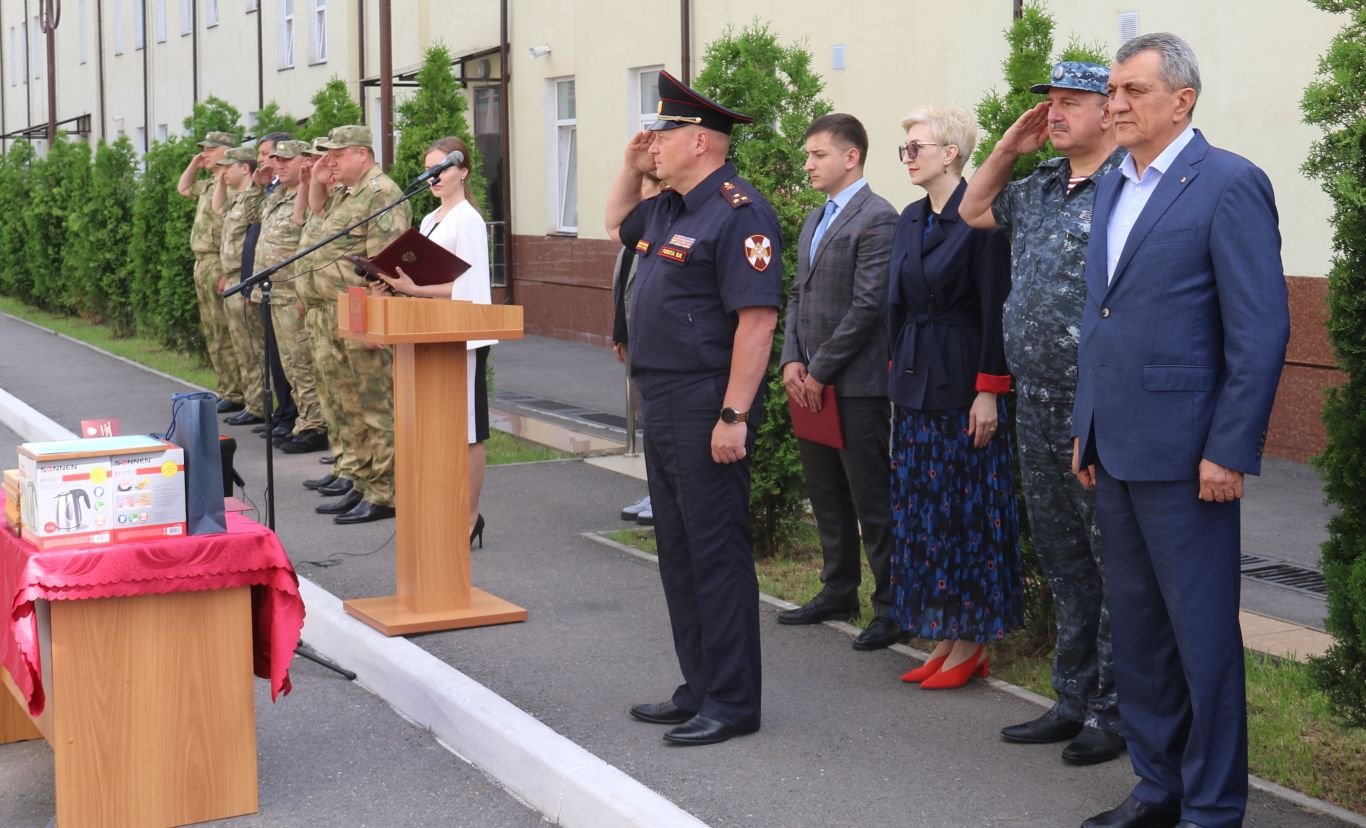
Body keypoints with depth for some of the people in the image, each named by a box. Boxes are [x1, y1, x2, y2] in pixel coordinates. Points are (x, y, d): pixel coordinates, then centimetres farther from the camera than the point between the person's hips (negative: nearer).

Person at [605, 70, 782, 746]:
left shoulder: (736, 213, -17)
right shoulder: (668, 209, 13)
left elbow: (757, 318, -22)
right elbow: (617, 225, 36)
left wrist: (734, 416, -25)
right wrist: (631, 166, 18)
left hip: (706, 408, -10)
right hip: (662, 406, 10)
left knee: (717, 555, -3)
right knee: (678, 554, 15)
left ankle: (732, 703, 7)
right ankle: (699, 690, 26)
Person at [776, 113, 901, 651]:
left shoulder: (877, 218, -11)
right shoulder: (815, 220, 17)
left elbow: (867, 305, -17)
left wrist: (819, 372, -14)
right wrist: (791, 360, 2)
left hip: (857, 385, -9)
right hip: (811, 384, 9)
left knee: (872, 500, -3)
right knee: (826, 497, 16)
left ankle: (891, 606, 5)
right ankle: (838, 592, 28)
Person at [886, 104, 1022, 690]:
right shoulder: (910, 220, 12)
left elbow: (995, 308, -15)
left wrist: (988, 392, -18)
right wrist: (899, 378, 14)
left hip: (964, 383, -8)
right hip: (915, 383, 8)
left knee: (965, 511, -1)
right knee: (922, 511, 10)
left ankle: (972, 643, 9)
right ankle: (946, 637, 19)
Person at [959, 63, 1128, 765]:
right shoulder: (1038, 187, 13)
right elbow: (973, 211, 30)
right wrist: (1008, 149, 15)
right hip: (1036, 410, 9)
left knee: (1118, 566, 1)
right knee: (1062, 562, 16)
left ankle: (1116, 713, 11)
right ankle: (1073, 701, 27)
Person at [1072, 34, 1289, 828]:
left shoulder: (1229, 185, -10)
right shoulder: (1114, 186, 14)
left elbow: (1261, 330, -13)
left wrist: (1229, 451, -16)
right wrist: (1088, 428, 16)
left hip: (1183, 454, -8)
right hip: (1116, 450, 8)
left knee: (1202, 635, 1)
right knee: (1136, 628, 15)